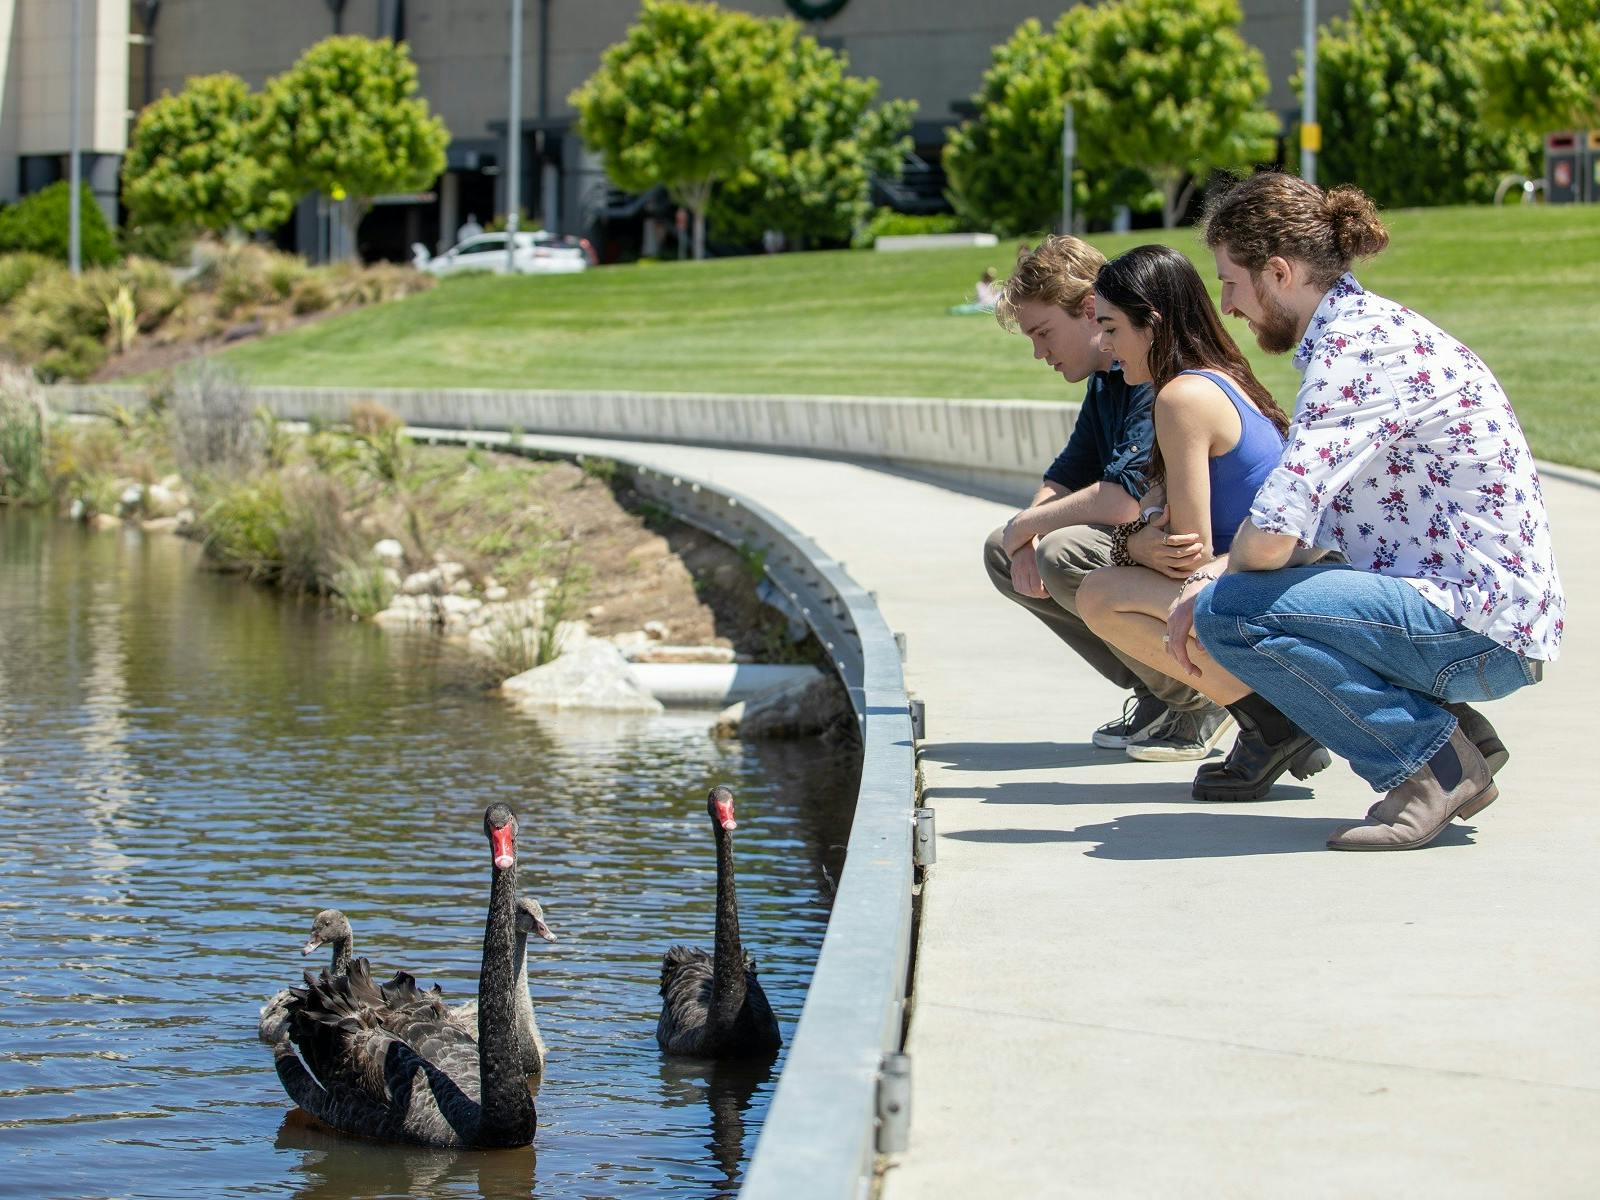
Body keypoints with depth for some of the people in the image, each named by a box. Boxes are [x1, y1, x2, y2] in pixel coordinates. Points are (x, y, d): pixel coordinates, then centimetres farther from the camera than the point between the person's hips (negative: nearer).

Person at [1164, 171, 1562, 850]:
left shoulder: (1355, 344, -17)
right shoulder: (1360, 326, 15)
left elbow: (1272, 535, -26)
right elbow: (1309, 526, 20)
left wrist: (1216, 594, -4)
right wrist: (1208, 590, 6)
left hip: (1482, 629, -10)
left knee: (1230, 613, -20)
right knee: (1220, 599, 20)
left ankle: (1433, 762, -8)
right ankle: (1453, 738, 14)